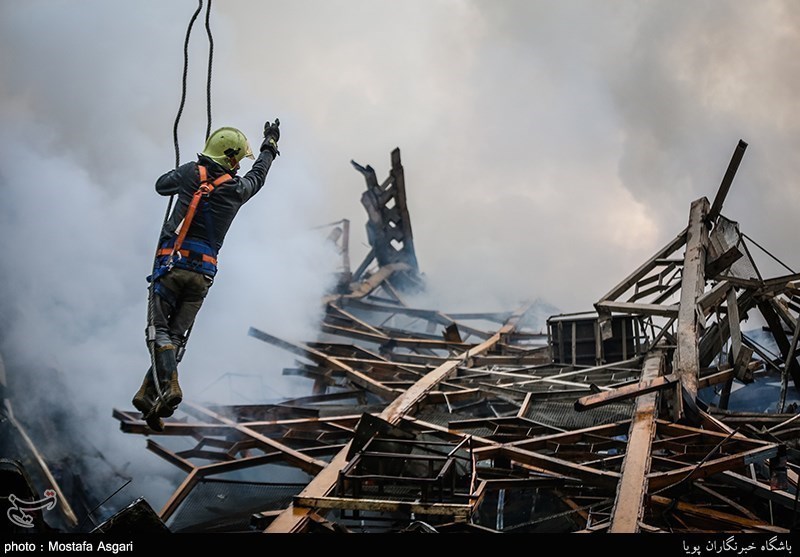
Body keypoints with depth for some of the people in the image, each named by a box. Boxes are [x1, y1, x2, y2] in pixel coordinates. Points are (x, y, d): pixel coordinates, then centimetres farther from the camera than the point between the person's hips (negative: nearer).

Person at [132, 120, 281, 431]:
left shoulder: (190, 173, 1)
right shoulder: (238, 188, 4)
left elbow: (161, 185, 20)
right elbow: (258, 174, 27)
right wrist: (270, 144, 44)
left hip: (172, 263, -2)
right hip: (203, 273, 2)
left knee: (159, 331, -3)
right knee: (176, 335, 8)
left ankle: (167, 386, -25)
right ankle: (148, 394, -1)